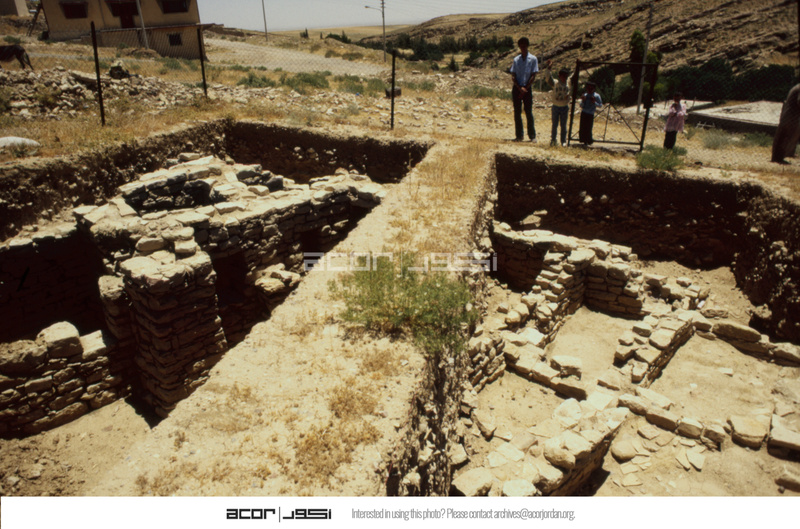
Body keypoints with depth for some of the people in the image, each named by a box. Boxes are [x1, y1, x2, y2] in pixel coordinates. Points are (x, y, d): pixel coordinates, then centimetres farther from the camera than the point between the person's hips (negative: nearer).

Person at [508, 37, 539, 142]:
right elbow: (513, 76, 3)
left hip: (527, 89, -2)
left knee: (529, 113, -3)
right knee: (517, 113, 3)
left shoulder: (533, 59, 1)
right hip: (516, 88, 2)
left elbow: (533, 76, -2)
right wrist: (520, 88, -10)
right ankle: (519, 136, 8)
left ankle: (532, 136, 2)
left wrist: (525, 88, -9)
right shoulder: (516, 59, 7)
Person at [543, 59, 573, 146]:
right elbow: (548, 77, -16)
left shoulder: (568, 82, 4)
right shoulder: (555, 82, -5)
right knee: (554, 124, 6)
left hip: (565, 107, 2)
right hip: (556, 106, -2)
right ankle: (553, 140, 16)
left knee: (563, 125, 6)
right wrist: (548, 68, -23)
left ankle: (563, 141, 12)